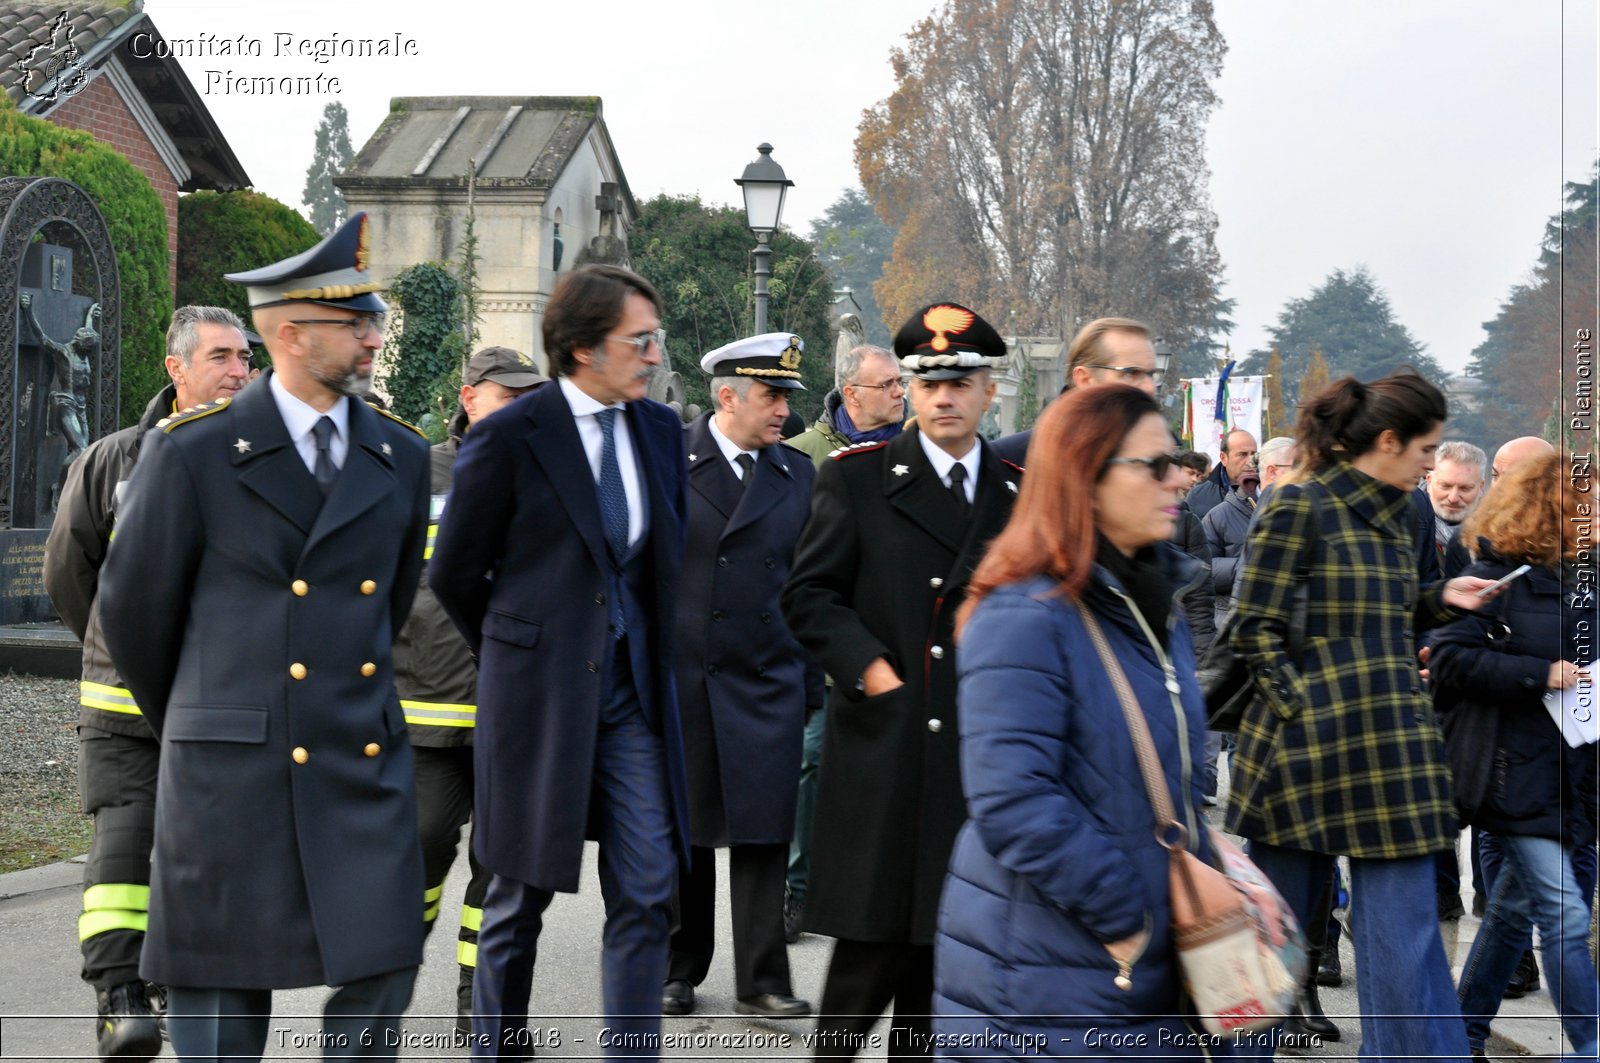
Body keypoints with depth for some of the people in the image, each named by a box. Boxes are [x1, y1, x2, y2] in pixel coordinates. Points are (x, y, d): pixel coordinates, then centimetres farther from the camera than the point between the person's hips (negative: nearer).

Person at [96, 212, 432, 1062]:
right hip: (233, 768, -4)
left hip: (364, 762, 4)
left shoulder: (401, 459, 7)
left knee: (382, 967, 0)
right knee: (223, 990, 5)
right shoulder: (192, 452, -7)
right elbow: (134, 608, 3)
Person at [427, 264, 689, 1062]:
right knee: (522, 896, 9)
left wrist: (650, 650, 13)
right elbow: (453, 573, -2)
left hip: (634, 691, 4)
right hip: (539, 693, -4)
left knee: (645, 895, 1)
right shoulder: (510, 437, -11)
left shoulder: (660, 430, 5)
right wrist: (516, 652, 7)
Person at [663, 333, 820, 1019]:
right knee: (680, 832, 8)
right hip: (676, 678, -1)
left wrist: (811, 686, 6)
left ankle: (762, 980, 9)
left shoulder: (798, 475, 8)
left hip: (767, 683, 2)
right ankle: (678, 971, 22)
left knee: (763, 834, 0)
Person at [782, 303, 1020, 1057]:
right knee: (874, 936, -4)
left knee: (947, 943, 8)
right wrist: (870, 668, -12)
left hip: (981, 755, 3)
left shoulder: (1020, 492, 12)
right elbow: (809, 596, -1)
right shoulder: (856, 478, 3)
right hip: (882, 744, -3)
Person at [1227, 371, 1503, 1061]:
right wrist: (1309, 713, -14)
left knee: (1403, 925, 2)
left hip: (1389, 745, 7)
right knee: (1276, 919, 6)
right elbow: (1256, 628, -10)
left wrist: (1439, 599, 7)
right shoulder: (1300, 506, -9)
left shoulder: (1394, 512, 14)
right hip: (1308, 744, -7)